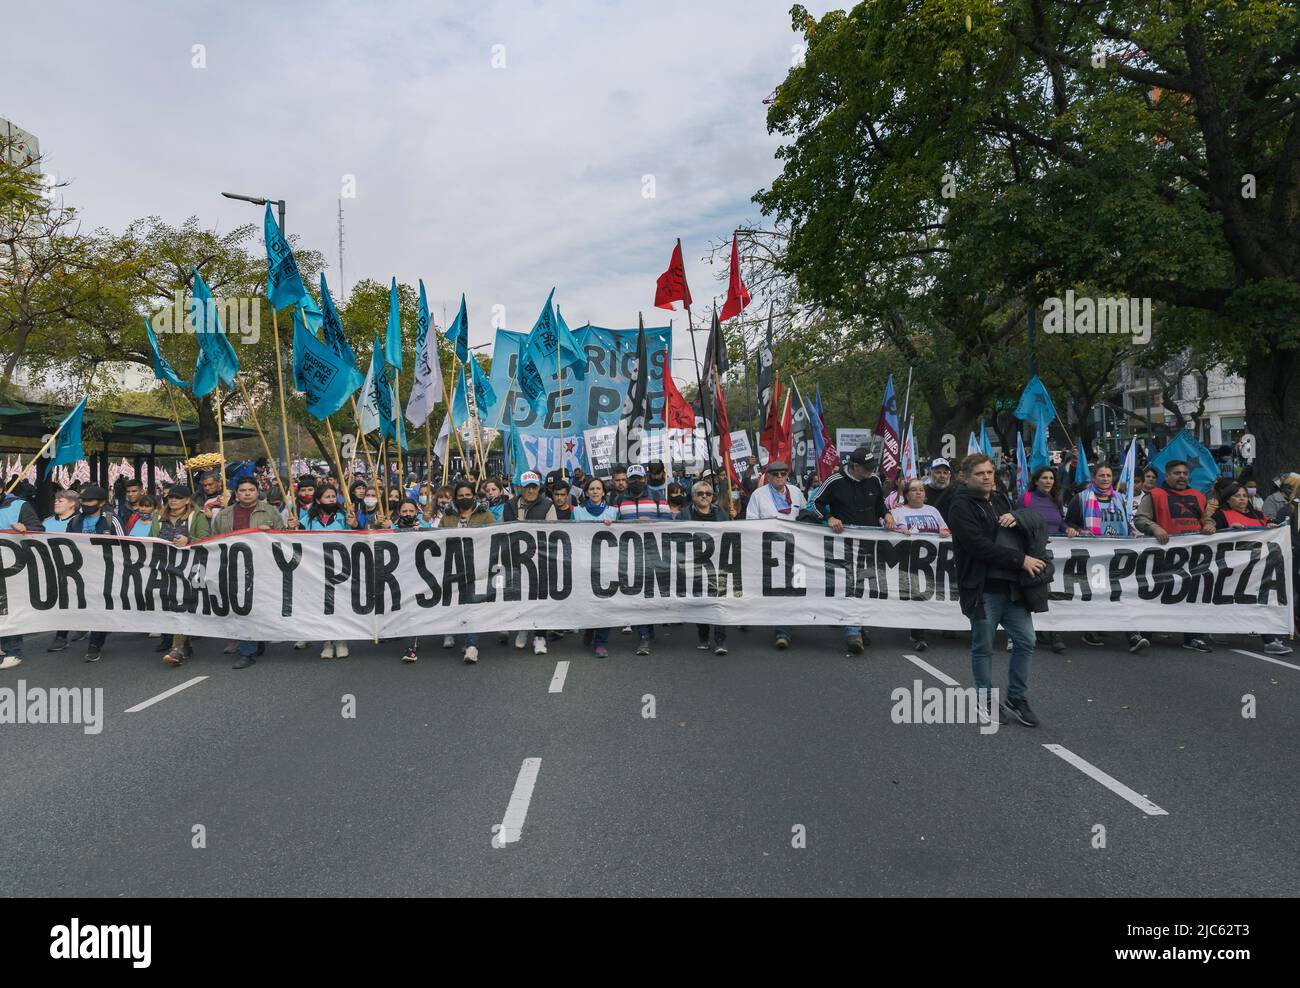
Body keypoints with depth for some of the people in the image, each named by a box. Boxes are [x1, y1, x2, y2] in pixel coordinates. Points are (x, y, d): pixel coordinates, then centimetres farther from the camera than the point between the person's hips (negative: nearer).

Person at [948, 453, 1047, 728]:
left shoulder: (1000, 501, 17)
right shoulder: (961, 506, -8)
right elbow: (979, 545, -19)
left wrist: (1016, 519, -2)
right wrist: (1021, 559, -17)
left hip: (1012, 586, 7)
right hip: (984, 589, -7)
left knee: (1026, 642, 7)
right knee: (983, 648, 5)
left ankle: (1016, 698, 22)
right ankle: (987, 702, 20)